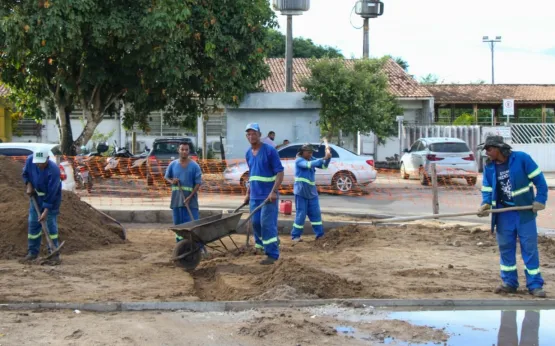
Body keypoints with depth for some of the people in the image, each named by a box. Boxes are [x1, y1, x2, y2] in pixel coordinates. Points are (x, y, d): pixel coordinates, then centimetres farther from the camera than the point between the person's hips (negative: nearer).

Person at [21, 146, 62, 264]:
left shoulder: (54, 170, -33)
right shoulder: (30, 160, -19)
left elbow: (51, 194, -29)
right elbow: (25, 173, 5)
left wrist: (46, 211, -29)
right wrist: (29, 186, -10)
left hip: (51, 198, -5)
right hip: (36, 195, 5)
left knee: (51, 223, -7)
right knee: (33, 223, 6)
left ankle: (54, 253, -1)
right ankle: (32, 252, 14)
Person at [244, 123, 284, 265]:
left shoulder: (270, 150, -10)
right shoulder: (248, 154, 11)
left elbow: (280, 173, -12)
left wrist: (273, 192, -22)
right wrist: (248, 193, 18)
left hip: (268, 196, -7)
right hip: (254, 196, 7)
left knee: (267, 224, -9)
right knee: (256, 223, 10)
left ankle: (272, 254, -3)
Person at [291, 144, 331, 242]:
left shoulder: (312, 159, 9)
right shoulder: (299, 160, -12)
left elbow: (324, 166, 5)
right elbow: (309, 164, -29)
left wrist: (328, 157, -15)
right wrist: (324, 158, -33)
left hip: (312, 192, 7)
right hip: (301, 192, -6)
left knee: (316, 213, 7)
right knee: (301, 214, -4)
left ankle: (320, 234, 12)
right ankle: (295, 236, 7)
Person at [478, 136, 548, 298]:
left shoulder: (521, 158, -10)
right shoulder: (489, 167, 3)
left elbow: (538, 179, -6)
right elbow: (487, 189, 5)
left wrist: (540, 200, -12)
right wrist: (486, 204, -15)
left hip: (525, 211, -4)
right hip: (504, 213, 4)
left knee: (529, 247, -2)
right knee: (505, 247, 6)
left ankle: (535, 284, 4)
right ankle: (509, 283, 16)